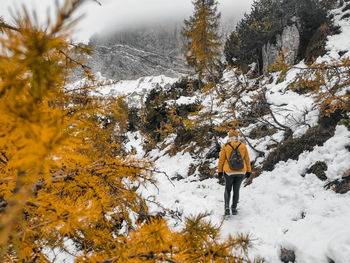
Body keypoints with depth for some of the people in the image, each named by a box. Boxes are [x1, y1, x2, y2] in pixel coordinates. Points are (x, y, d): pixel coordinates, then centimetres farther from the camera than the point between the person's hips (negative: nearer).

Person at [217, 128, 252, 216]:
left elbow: (221, 160, -4)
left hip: (229, 172, -1)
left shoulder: (225, 146, -9)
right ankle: (234, 209, 25)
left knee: (227, 190, 19)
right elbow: (247, 160, 2)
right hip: (241, 172, 1)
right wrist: (248, 172, 11)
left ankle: (227, 207, 1)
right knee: (236, 190, 21)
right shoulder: (243, 146, -3)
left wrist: (220, 171, 8)